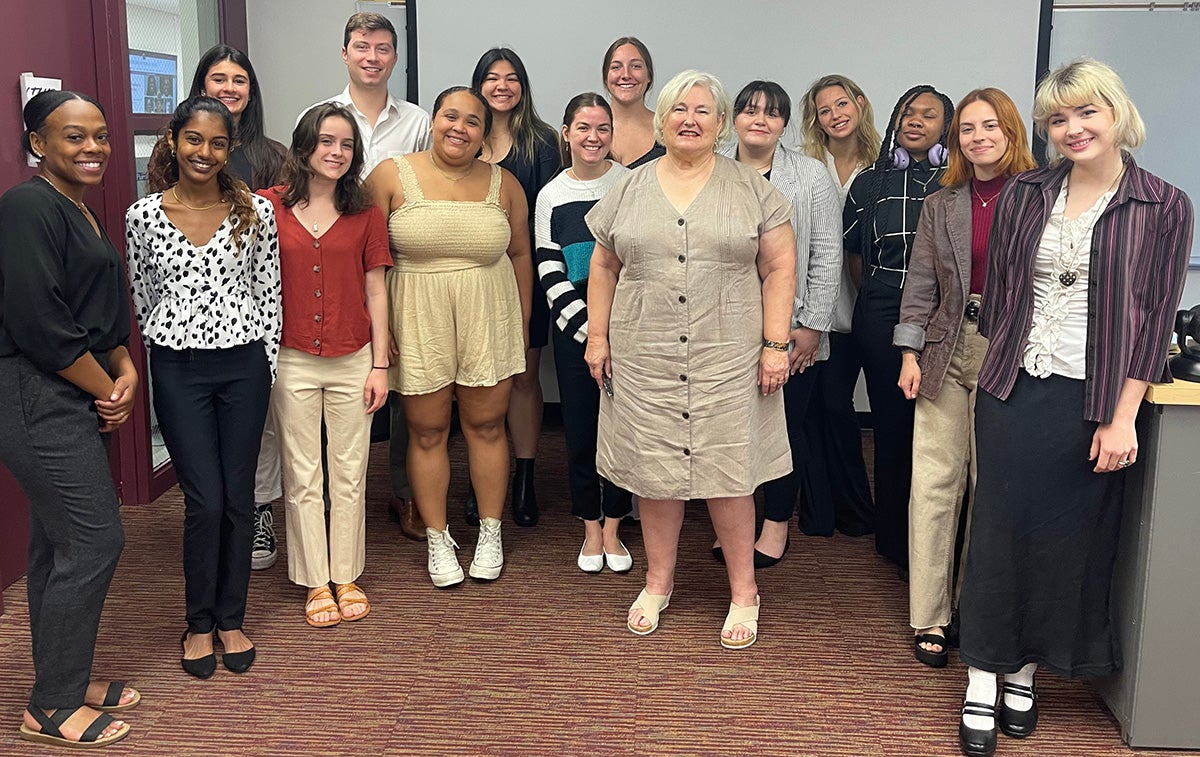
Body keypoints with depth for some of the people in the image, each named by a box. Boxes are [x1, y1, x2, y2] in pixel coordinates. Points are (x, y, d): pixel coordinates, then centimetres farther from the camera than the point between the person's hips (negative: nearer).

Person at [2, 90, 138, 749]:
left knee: (58, 543, 15)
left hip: (73, 401, 10)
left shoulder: (79, 212, 16)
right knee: (93, 541, -6)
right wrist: (108, 389, -10)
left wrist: (126, 370, 2)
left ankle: (64, 680, 27)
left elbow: (102, 313, 20)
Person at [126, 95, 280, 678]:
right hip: (177, 369, -1)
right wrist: (166, 343, 11)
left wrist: (265, 362, 3)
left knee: (238, 497, 7)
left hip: (243, 365, 1)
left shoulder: (255, 212, -3)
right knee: (204, 500, -1)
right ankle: (199, 622, 20)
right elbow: (142, 296, 9)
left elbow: (268, 292, 4)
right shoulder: (144, 216, -3)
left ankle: (231, 619, 24)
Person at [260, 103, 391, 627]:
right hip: (291, 361, -1)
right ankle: (316, 583, 19)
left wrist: (380, 363, 0)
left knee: (349, 475, 9)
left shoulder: (364, 212, 3)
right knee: (303, 477, 8)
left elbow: (375, 290, 4)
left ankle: (347, 576, 23)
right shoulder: (269, 206, -1)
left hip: (352, 361, 1)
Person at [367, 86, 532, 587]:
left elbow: (520, 255, 11)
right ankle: (437, 538, 22)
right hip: (418, 322, -1)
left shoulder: (503, 184, 4)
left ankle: (490, 532, 25)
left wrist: (523, 322, 11)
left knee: (486, 426, 9)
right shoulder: (391, 176, -3)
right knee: (427, 432, 7)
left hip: (489, 322, 2)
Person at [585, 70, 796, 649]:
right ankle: (658, 581, 26)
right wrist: (597, 336, 7)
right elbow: (604, 267, 13)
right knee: (653, 469, 9)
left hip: (726, 358, -2)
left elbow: (779, 269, 0)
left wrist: (775, 344, -6)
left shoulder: (752, 189, 3)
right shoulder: (630, 189, 9)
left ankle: (743, 591, 17)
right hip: (645, 357, 2)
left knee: (728, 472, 1)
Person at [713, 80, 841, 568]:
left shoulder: (811, 179, 1)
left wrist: (812, 326, -6)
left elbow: (826, 257, -1)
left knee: (785, 426, 4)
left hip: (790, 331, -2)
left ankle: (777, 526, 19)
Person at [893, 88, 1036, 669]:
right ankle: (930, 617, 10)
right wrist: (910, 353, 4)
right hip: (947, 354, 3)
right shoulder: (940, 206, 12)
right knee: (934, 484, 1)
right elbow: (920, 285, 11)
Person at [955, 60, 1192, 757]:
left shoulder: (1163, 208, -3)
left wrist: (1122, 418, -8)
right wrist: (996, 369, 7)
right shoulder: (1025, 195, 5)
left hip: (1093, 402, -2)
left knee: (1067, 539, 7)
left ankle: (1025, 672, 24)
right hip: (1014, 392, 2)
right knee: (999, 530, 3)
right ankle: (984, 681, 13)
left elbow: (1154, 320, -4)